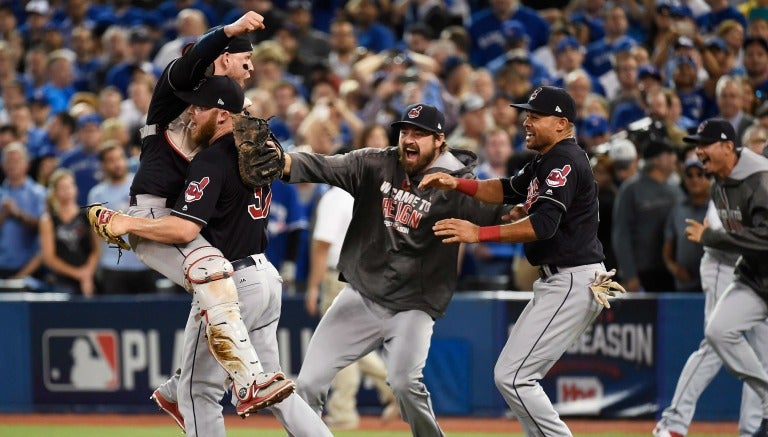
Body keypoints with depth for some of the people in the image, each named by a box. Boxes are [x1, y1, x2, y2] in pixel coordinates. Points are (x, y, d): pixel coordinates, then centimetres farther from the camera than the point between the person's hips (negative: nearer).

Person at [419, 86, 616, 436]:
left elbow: (543, 225, -27)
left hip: (573, 283, -11)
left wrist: (478, 233, -31)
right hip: (557, 282, 11)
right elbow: (508, 190, 25)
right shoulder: (547, 161, 17)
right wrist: (456, 184, 8)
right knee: (519, 375, 16)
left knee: (512, 376, -14)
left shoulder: (565, 161, -16)